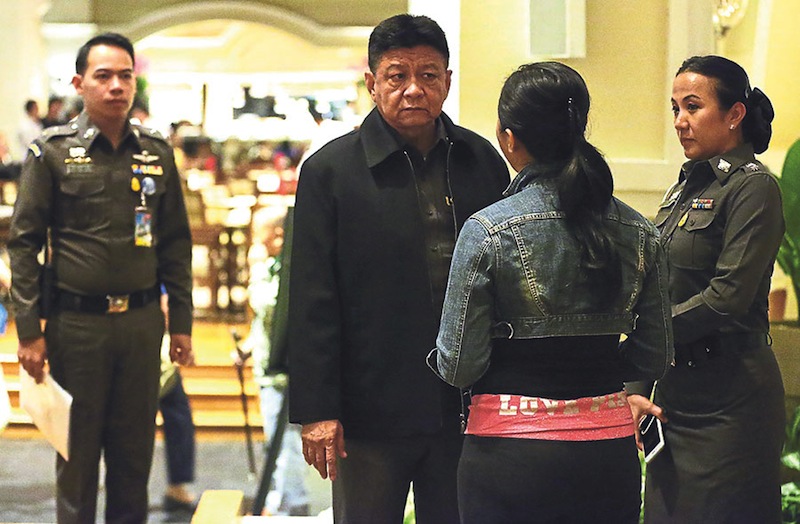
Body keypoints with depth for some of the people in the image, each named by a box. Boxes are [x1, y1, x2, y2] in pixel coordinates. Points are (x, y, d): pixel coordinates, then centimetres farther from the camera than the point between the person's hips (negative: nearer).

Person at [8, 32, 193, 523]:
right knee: (78, 451, 5)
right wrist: (30, 331, -8)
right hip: (76, 322, -3)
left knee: (135, 451, 9)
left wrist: (181, 321, 8)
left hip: (142, 321, 3)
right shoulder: (52, 152, -2)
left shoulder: (157, 152, 8)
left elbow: (176, 244, 12)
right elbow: (24, 243, -3)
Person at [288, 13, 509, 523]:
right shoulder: (330, 170, -3)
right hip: (371, 413, -3)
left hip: (467, 408, 3)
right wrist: (316, 411, -10)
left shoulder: (482, 161, 6)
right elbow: (312, 303, -5)